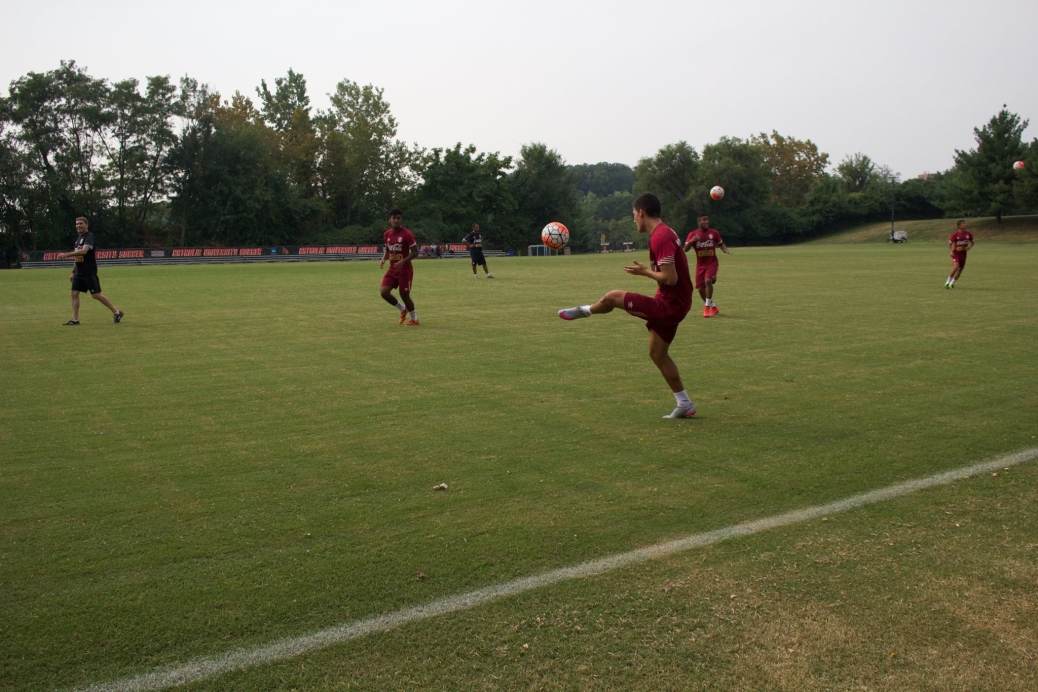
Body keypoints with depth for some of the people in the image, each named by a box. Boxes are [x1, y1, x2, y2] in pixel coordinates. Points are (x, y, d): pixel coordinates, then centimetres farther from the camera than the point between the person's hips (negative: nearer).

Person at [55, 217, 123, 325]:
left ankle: (116, 312, 3)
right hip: (79, 272, 8)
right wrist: (73, 272, 21)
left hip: (89, 272, -8)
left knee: (96, 295, -8)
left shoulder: (89, 236, -10)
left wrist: (66, 255, -29)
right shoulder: (79, 238, 17)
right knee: (74, 293, 2)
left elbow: (84, 251, -26)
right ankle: (75, 319, 4)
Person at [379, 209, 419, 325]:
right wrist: (383, 259, -2)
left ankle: (414, 319, 21)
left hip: (405, 269, -6)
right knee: (384, 292, -7)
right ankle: (403, 309, 18)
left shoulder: (407, 234, -13)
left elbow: (415, 252, -12)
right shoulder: (386, 234, 5)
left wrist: (403, 261, -25)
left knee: (404, 294, -1)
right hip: (392, 269, 6)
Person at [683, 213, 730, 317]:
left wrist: (725, 250, -10)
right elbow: (686, 249, -9)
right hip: (700, 264, 2)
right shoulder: (693, 234, -3)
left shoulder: (714, 233, 0)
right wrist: (691, 241, -28)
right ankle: (713, 307, 26)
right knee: (700, 288, 3)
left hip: (712, 262, -2)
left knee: (708, 281, -26)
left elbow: (721, 244, 12)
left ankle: (707, 307, -13)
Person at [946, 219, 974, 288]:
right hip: (956, 253, -5)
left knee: (960, 269, 7)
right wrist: (951, 251, -16)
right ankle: (947, 282, -11)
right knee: (956, 267, -24)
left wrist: (969, 247, -6)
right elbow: (950, 243, -4)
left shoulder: (968, 234, -1)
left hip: (963, 254, 5)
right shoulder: (955, 234, -12)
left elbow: (972, 242, 14)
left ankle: (952, 283, 24)